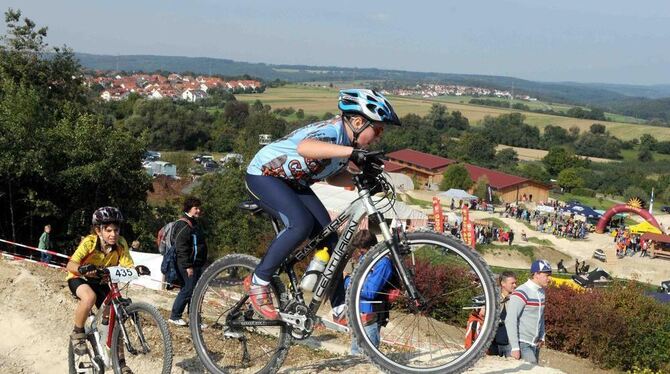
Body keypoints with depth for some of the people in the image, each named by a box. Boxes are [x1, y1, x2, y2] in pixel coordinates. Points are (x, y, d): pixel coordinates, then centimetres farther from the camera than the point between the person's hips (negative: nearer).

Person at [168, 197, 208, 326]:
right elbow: (181, 247, -20)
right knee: (188, 289, -8)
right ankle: (174, 316, 1)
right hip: (188, 265, -10)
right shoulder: (184, 225, -14)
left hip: (196, 264, 10)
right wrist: (188, 266, -21)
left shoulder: (194, 223, 19)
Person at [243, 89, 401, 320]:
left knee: (328, 235, -3)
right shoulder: (333, 130, -30)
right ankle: (257, 282, -14)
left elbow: (333, 176, 11)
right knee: (301, 224, -32)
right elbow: (304, 147, -53)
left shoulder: (348, 143, -2)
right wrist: (351, 151, -61)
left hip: (293, 183, 9)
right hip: (263, 175, -9)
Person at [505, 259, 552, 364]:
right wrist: (515, 347, -22)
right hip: (522, 344, -8)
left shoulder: (541, 292, 10)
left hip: (535, 344, 8)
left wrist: (542, 337, 15)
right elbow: (510, 320, -20)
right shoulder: (521, 293, -17)